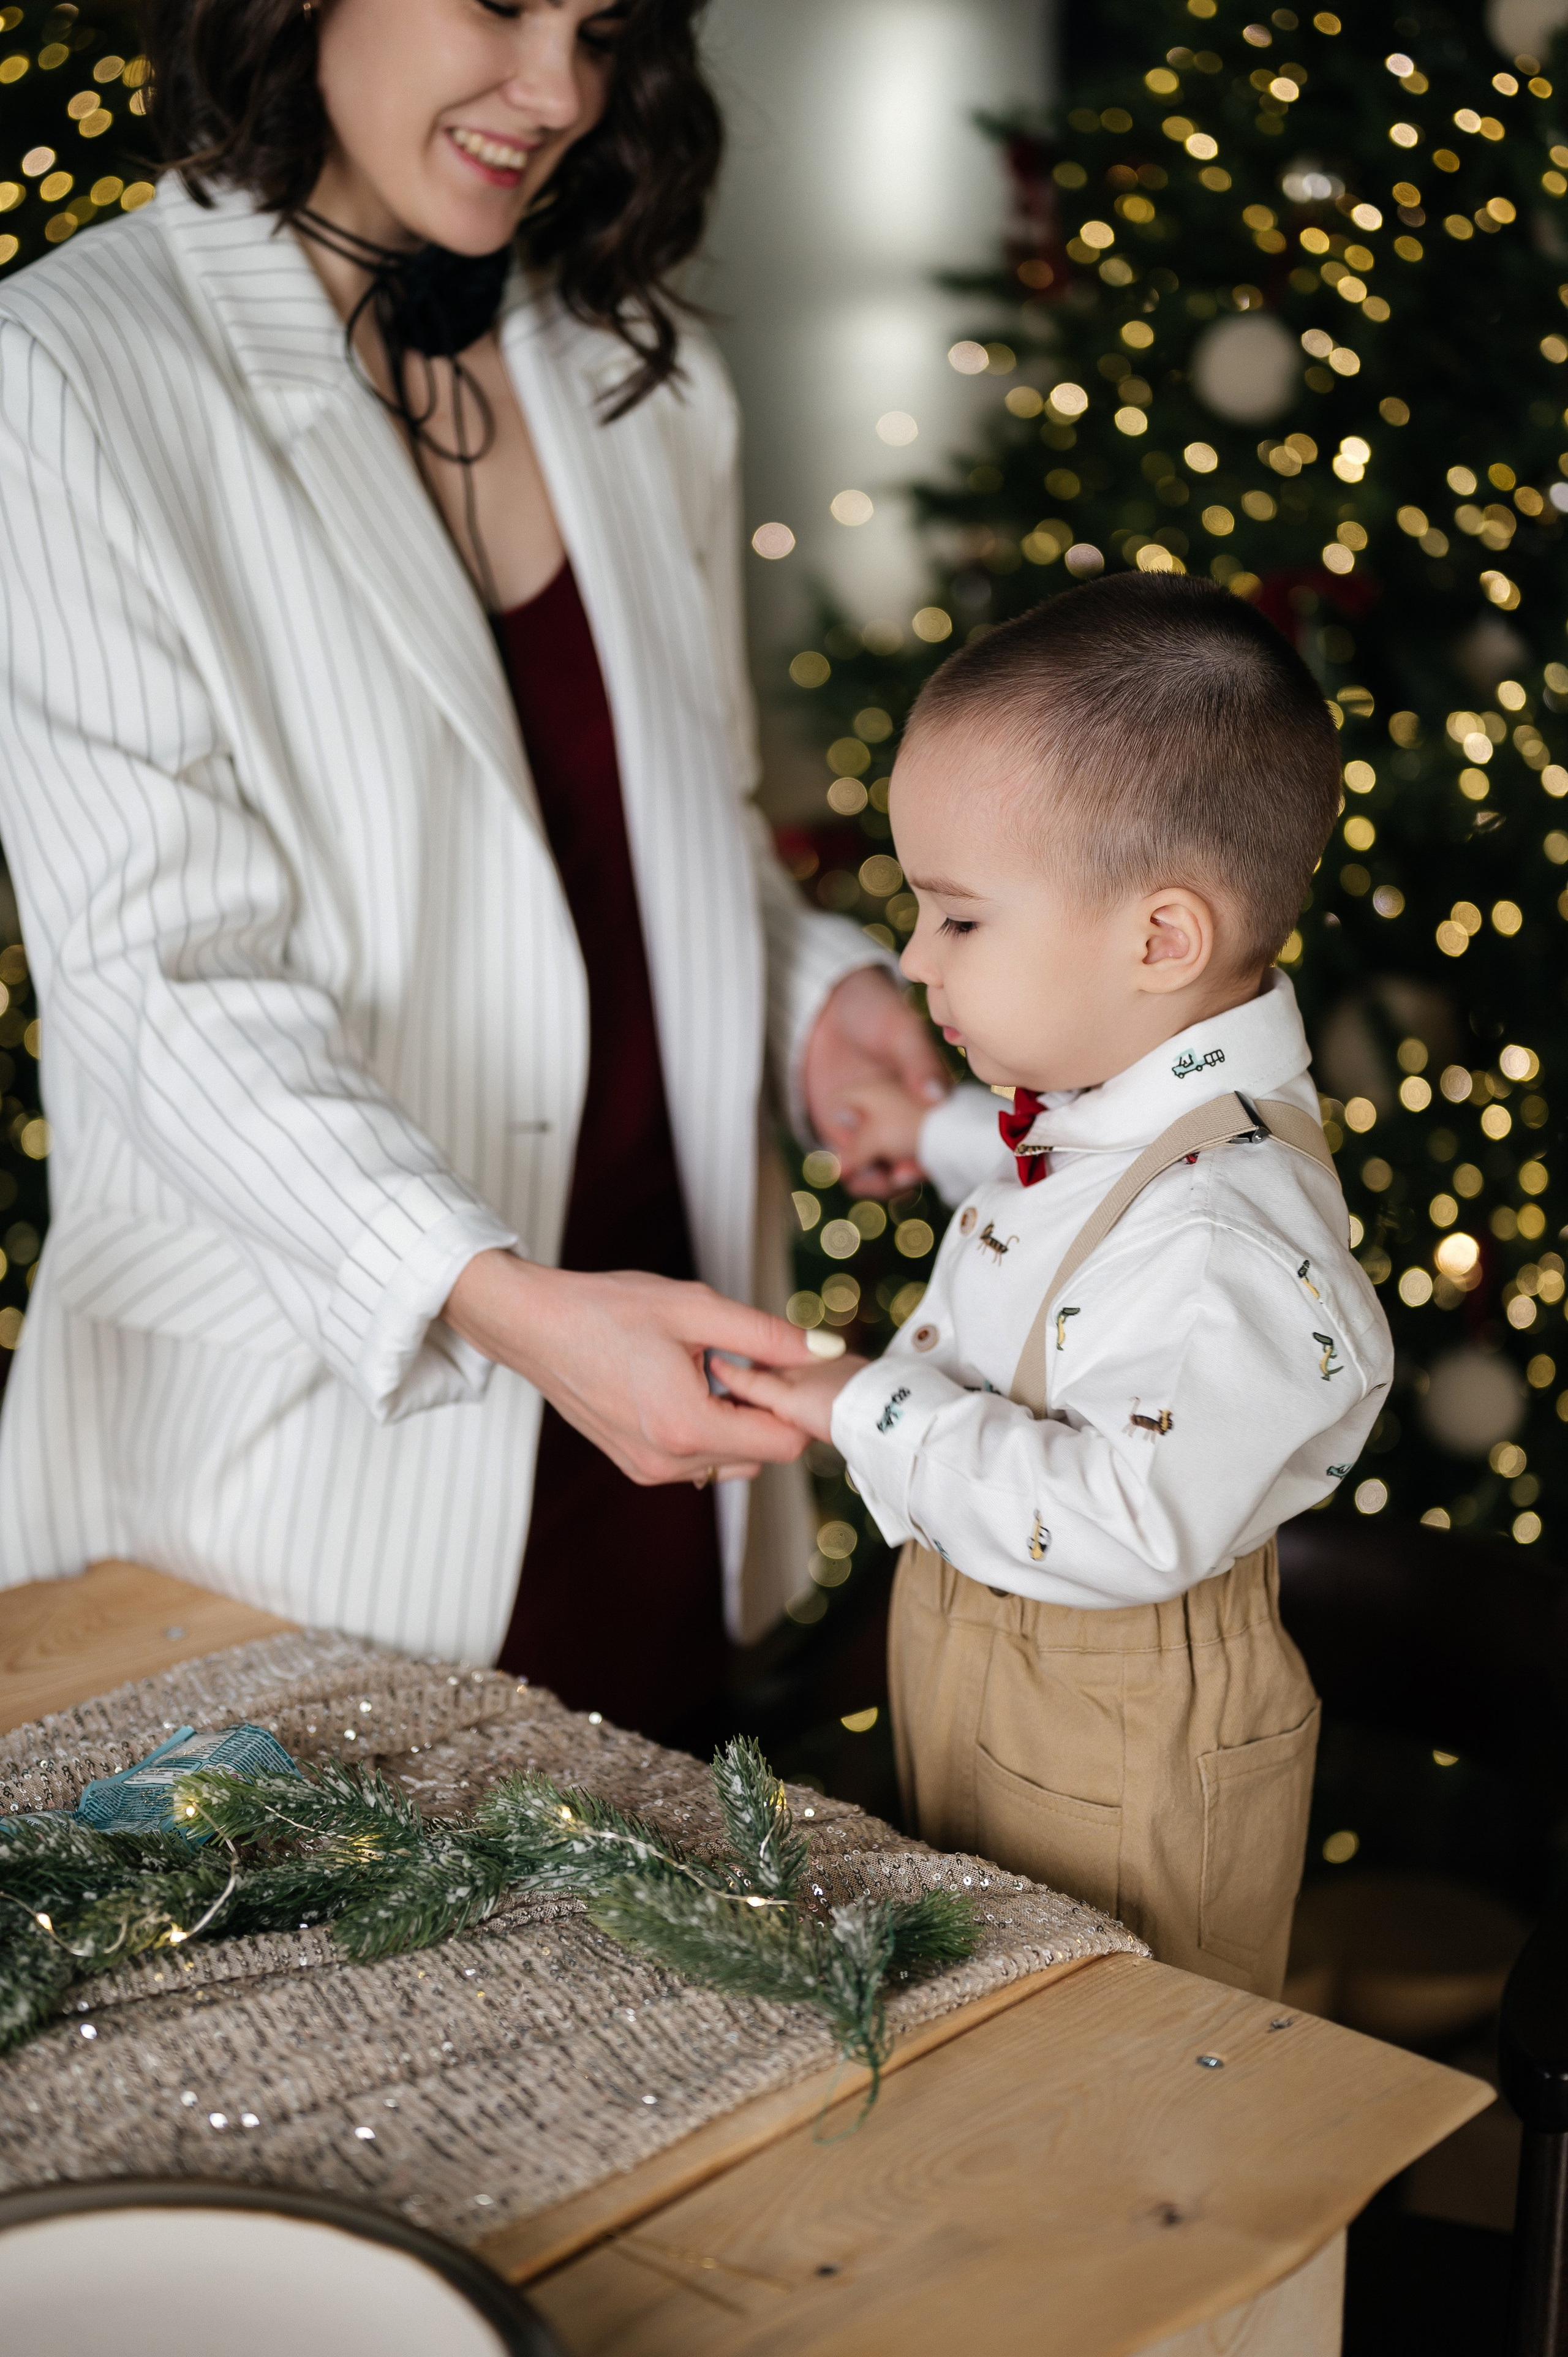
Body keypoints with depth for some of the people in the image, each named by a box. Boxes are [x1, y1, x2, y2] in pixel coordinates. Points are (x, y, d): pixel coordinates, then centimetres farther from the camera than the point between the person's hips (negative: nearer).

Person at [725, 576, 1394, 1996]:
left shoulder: (1225, 1228, -32)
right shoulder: (1097, 1114, -1)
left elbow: (1129, 1527, -36)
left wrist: (876, 1414, -29)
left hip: (1124, 1765, -9)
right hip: (980, 1703, 9)